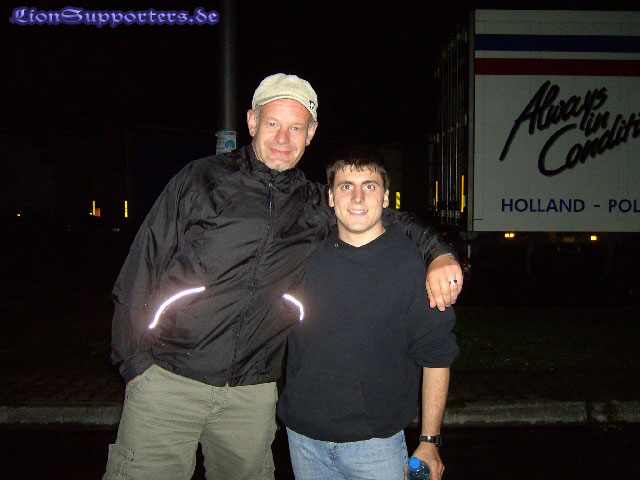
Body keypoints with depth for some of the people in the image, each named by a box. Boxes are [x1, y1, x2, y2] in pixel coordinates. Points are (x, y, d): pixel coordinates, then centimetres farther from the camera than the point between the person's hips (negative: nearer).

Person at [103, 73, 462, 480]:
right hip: (168, 381, -2)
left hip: (253, 396, 3)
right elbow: (141, 269, -1)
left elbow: (391, 220, 18)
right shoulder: (201, 180, -2)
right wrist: (136, 361, -5)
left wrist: (440, 255, -1)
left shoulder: (317, 207, 7)